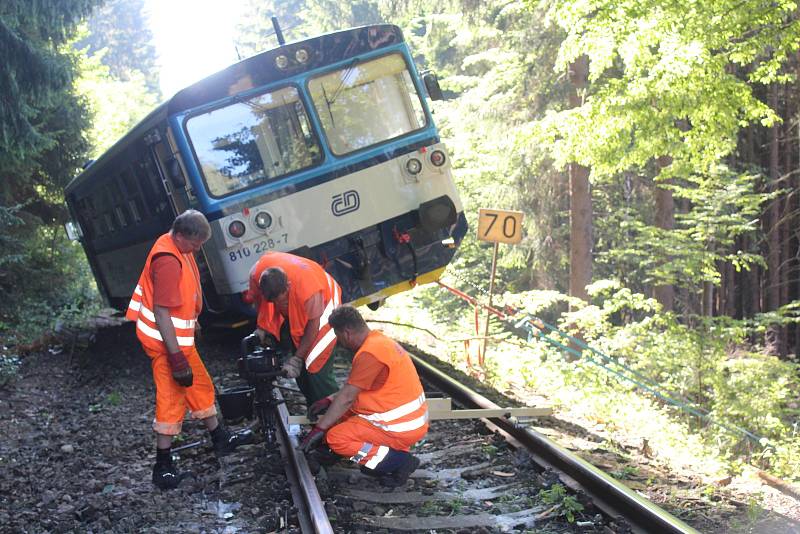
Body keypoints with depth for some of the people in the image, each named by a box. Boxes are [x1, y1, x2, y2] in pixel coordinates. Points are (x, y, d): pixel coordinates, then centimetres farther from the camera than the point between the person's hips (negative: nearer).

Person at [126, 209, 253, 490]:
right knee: (171, 399, -2)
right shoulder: (168, 262, -27)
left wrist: (193, 322, 29)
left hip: (179, 336, 10)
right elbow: (162, 312, -28)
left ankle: (221, 440, 37)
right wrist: (176, 357, -27)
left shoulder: (178, 247, 4)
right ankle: (163, 468, 7)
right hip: (168, 341, -10)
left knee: (200, 385, 21)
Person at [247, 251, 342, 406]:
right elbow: (257, 297, -3)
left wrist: (297, 359, -23)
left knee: (316, 367, -16)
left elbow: (313, 323, -27)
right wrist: (261, 327, -3)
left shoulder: (308, 286, -43)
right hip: (293, 310, 6)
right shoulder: (256, 274, -29)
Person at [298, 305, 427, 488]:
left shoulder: (369, 353, -21)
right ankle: (397, 450, 8)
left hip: (403, 428, -10)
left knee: (335, 438, -15)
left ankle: (398, 461, -12)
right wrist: (329, 401, 19)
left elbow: (347, 398, -18)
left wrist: (319, 430, -11)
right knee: (343, 415, 19)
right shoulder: (379, 340, 10)